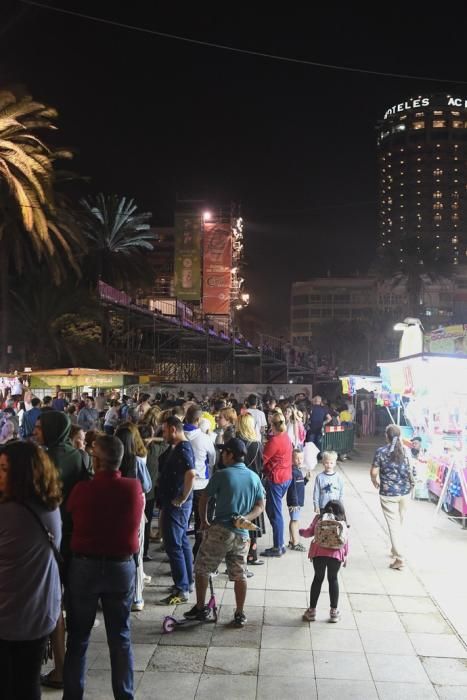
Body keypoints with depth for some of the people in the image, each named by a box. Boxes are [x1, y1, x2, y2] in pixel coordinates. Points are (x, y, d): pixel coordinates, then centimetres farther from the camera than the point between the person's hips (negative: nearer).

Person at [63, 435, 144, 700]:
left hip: (84, 566, -1)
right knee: (120, 637, 14)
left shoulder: (82, 489, -17)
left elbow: (70, 516, 0)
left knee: (78, 637, 14)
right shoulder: (135, 488, -11)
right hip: (122, 567, 2)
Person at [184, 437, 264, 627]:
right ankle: (240, 614, 16)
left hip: (220, 531, -4)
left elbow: (203, 499, -1)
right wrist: (245, 519, -3)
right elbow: (260, 506, 7)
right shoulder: (254, 477, 7)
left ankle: (201, 608, 18)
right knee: (240, 575, 12)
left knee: (201, 569, 11)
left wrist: (204, 521, 11)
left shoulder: (221, 475, -7)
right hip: (242, 534, 5)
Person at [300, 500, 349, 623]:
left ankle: (312, 611, 20)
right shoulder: (342, 522, 16)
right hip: (335, 553, 0)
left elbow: (309, 532, 11)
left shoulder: (319, 518, 15)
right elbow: (345, 540, 11)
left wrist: (301, 532, 31)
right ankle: (334, 612, 22)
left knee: (318, 578, 14)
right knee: (333, 579, 17)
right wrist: (345, 555, 19)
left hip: (318, 552, 0)